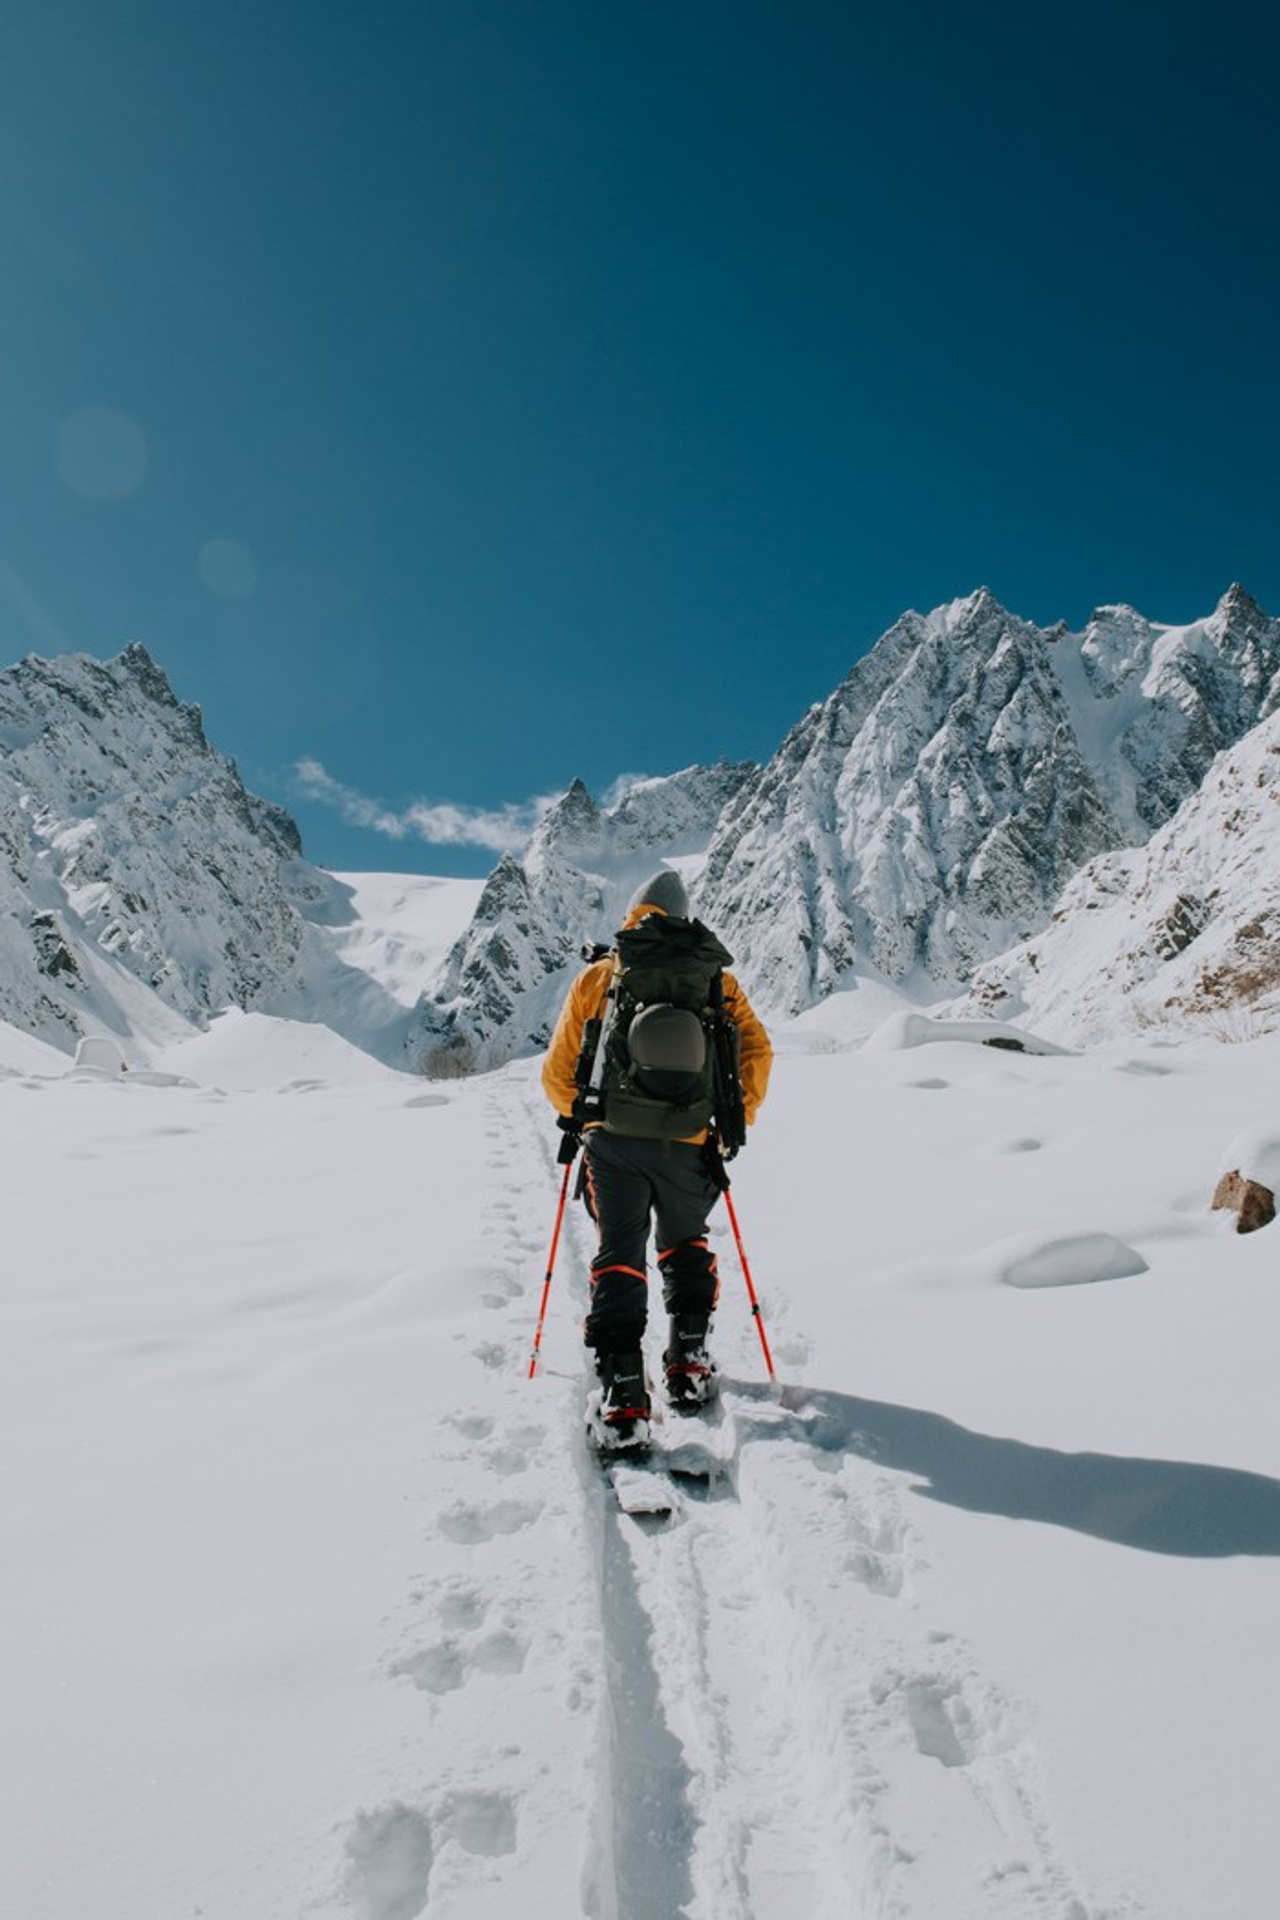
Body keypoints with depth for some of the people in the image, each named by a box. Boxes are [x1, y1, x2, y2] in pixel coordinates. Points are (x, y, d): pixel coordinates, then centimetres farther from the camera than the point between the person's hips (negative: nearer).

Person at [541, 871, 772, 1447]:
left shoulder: (599, 977, 7)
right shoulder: (719, 981, 10)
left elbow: (557, 1075, 9)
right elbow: (756, 1050, -1)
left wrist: (579, 1115, 28)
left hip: (613, 1141, -1)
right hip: (689, 1146, 2)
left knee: (619, 1255, 7)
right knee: (685, 1245, 25)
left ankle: (622, 1394, -3)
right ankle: (689, 1361, 20)